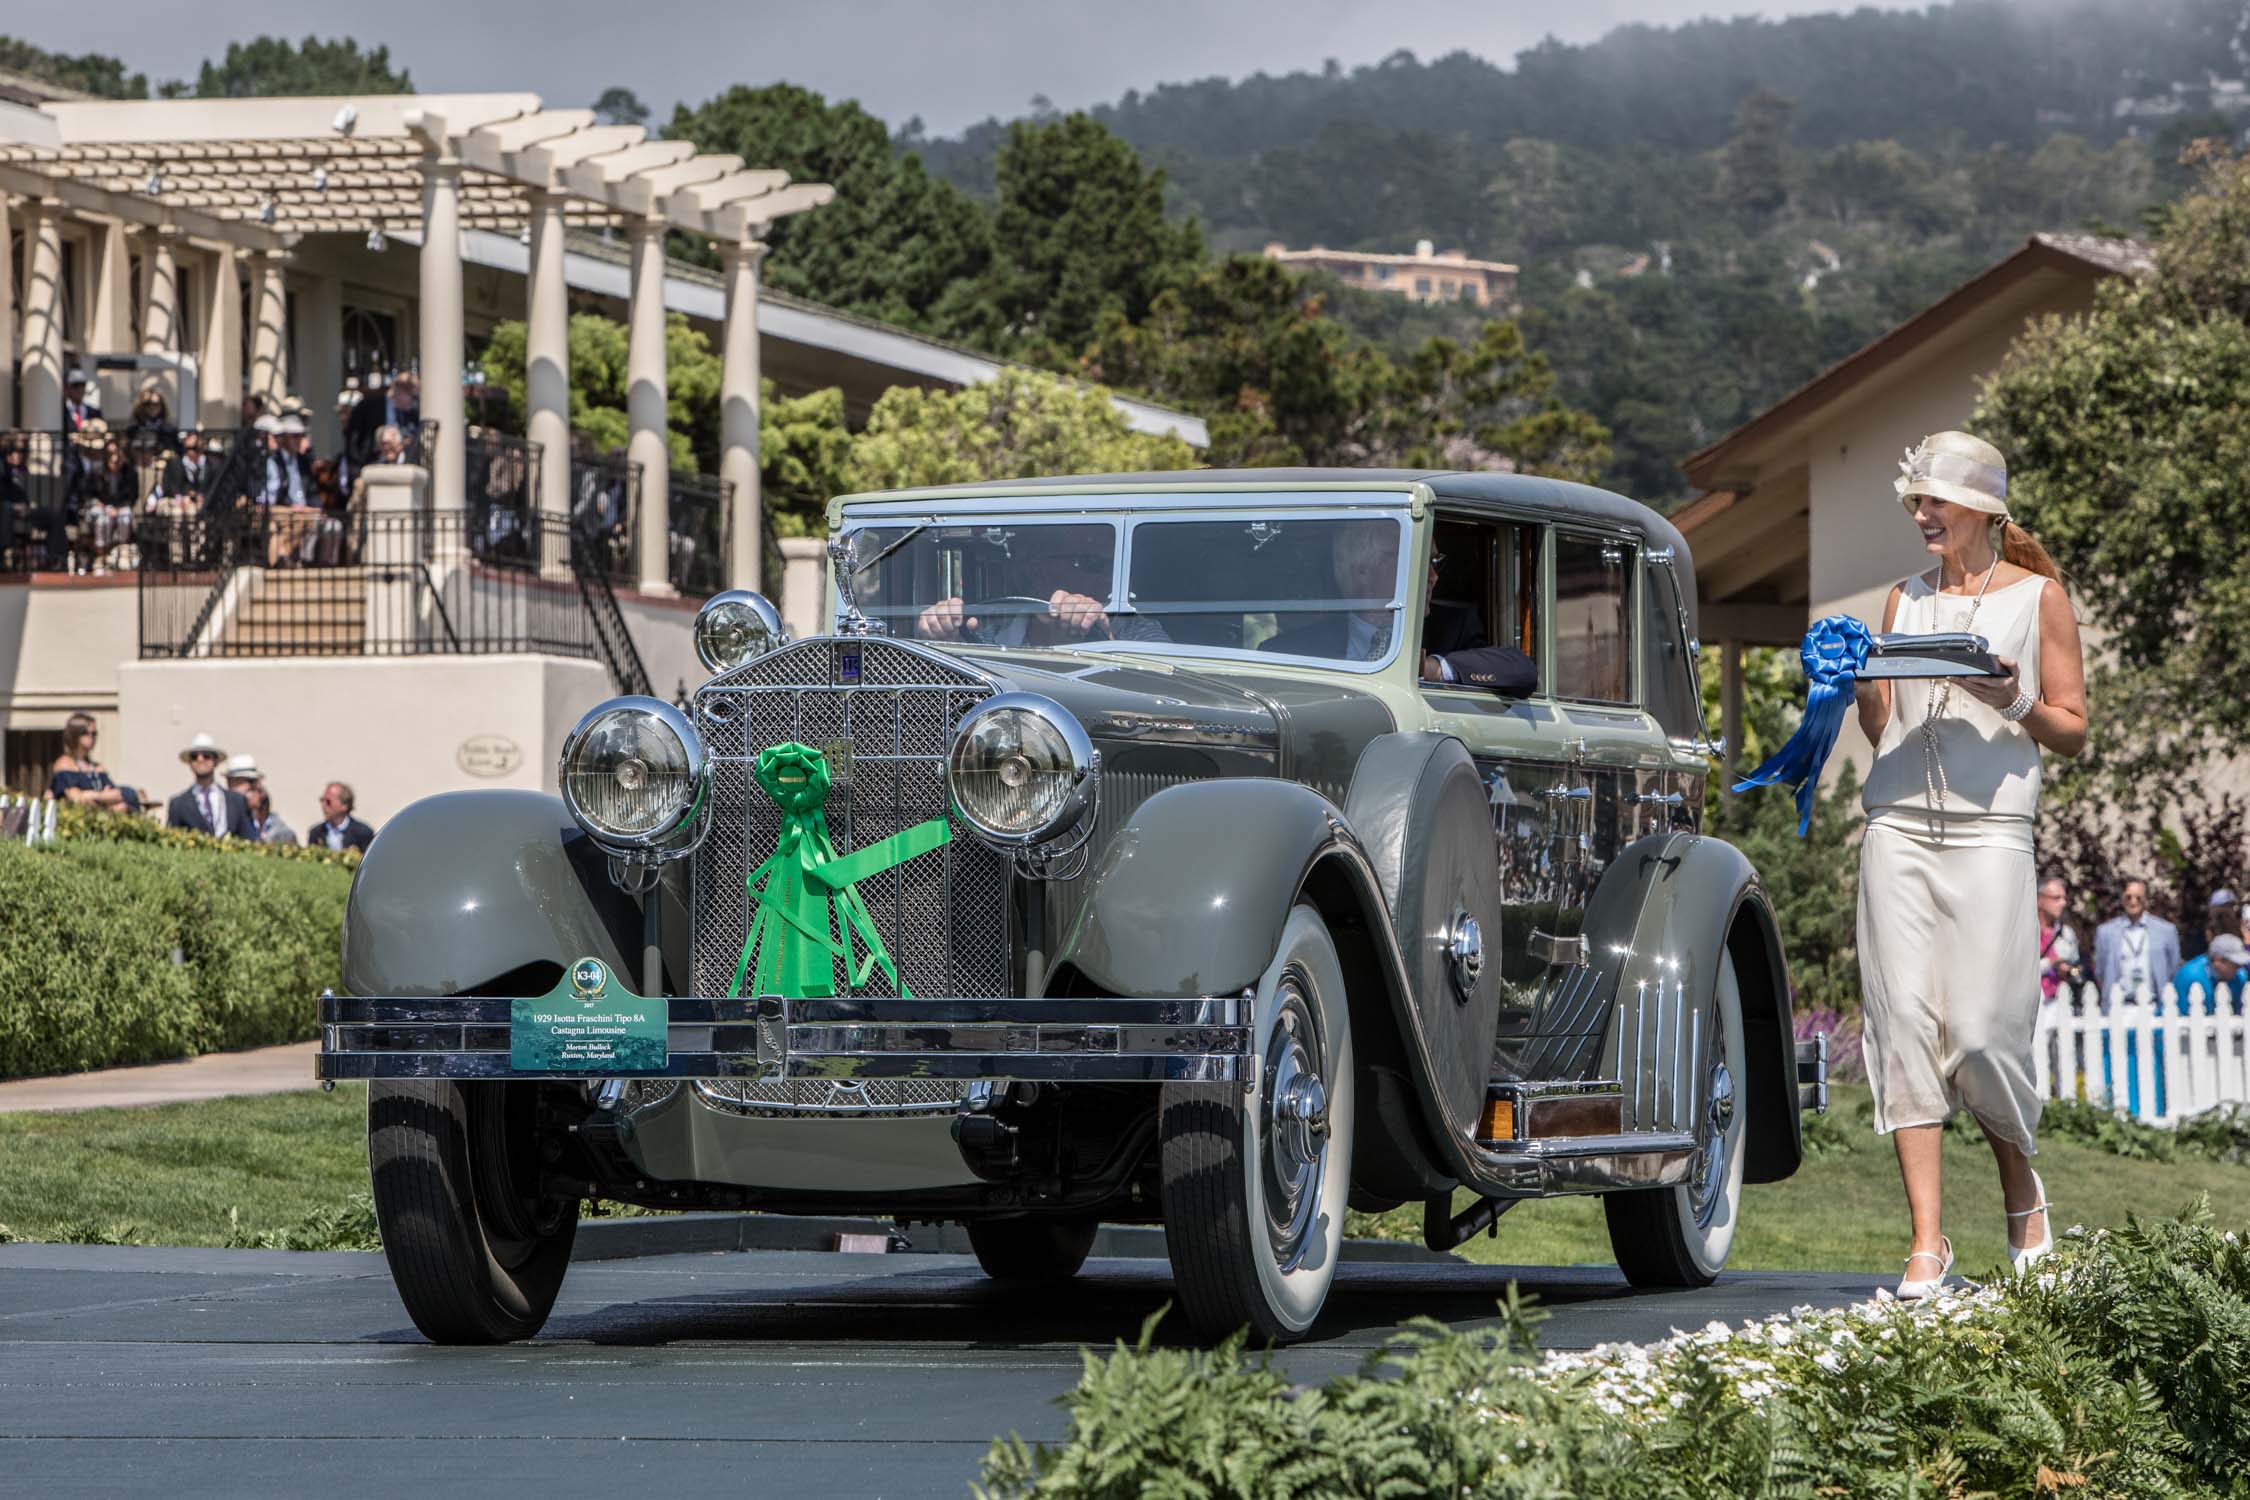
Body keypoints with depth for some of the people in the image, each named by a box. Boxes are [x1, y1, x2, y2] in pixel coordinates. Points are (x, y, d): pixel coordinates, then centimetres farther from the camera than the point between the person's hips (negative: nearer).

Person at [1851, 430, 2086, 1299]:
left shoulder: (2038, 596, 6)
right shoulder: (1906, 598, 16)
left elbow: (2073, 732, 6)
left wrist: (2015, 705, -12)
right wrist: (1865, 683, -3)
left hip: (1991, 827, -3)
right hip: (1899, 825, 3)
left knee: (1981, 1031, -9)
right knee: (1906, 1021, -5)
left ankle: (2021, 1187, 20)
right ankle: (1926, 1241, -5)